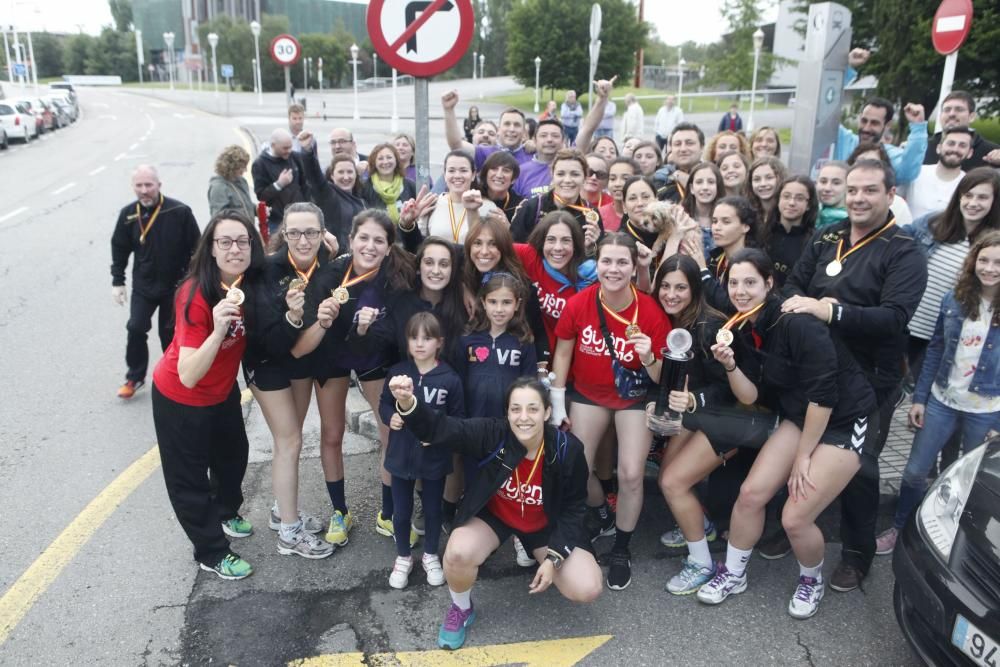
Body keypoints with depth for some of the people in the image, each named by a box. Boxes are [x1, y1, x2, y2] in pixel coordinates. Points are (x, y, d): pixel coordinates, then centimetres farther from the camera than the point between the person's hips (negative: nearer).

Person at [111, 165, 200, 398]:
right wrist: (117, 281, 6)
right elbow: (120, 249, 6)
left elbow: (195, 248, -10)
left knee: (169, 333, 9)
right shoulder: (128, 214, -6)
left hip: (175, 285, -2)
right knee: (136, 329, -1)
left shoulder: (180, 212, -17)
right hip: (143, 285, 3)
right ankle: (135, 376, 18)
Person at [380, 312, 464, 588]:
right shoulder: (397, 373, -8)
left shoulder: (450, 379, -13)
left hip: (435, 458, -1)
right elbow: (384, 404, 6)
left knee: (433, 510, 17)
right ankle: (403, 557, 38)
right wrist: (390, 417, -14)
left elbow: (458, 419, -5)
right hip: (401, 456, 1)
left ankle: (430, 556, 40)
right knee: (401, 512, 15)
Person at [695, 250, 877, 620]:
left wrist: (803, 456, -15)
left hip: (846, 421, -7)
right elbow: (752, 397, -1)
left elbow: (823, 394, -23)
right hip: (799, 418, 7)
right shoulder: (744, 330, -1)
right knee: (751, 493, -3)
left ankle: (812, 580, 22)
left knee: (795, 518, -11)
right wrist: (729, 365, -20)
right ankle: (732, 575, 20)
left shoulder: (795, 322, -24)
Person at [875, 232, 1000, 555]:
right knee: (914, 471, 9)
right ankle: (899, 528, 29)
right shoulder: (954, 299, -3)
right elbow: (935, 350, 3)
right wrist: (919, 398, 2)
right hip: (942, 401, 2)